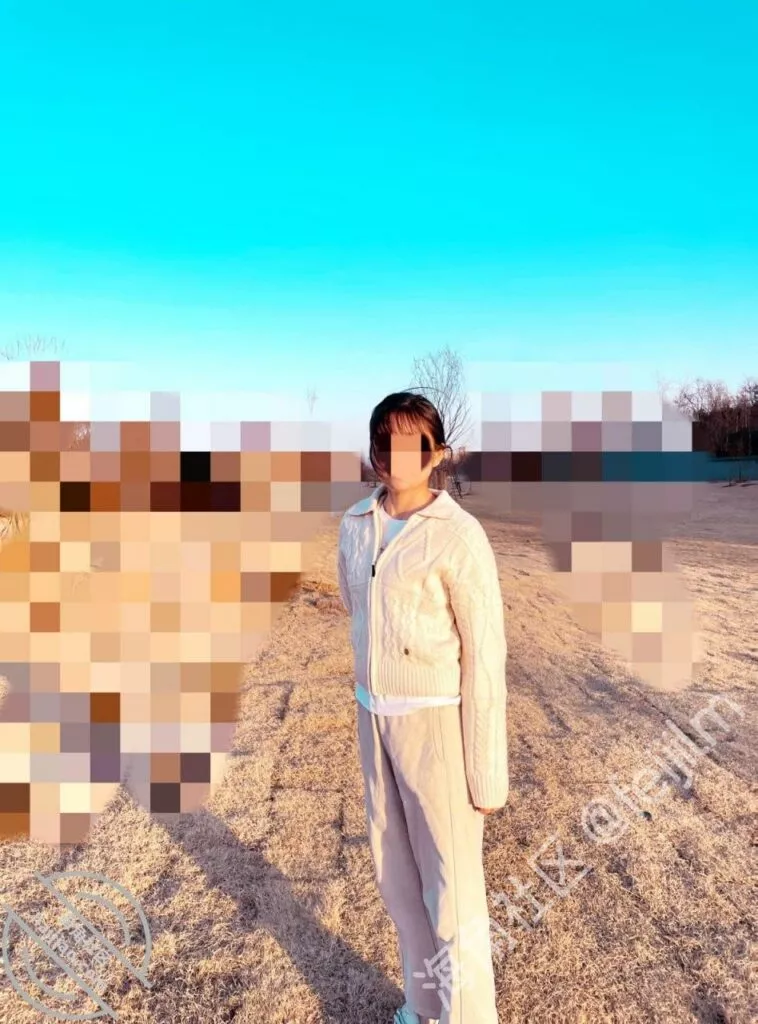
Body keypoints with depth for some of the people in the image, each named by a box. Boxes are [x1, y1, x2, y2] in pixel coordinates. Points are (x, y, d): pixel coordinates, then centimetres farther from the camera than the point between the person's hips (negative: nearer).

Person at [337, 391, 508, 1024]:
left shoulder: (459, 535, -17)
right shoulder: (355, 524, 2)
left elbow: (486, 658, -15)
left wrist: (488, 773, -12)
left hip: (438, 722, -6)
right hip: (375, 717, 7)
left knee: (452, 891, 4)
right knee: (397, 873, 19)